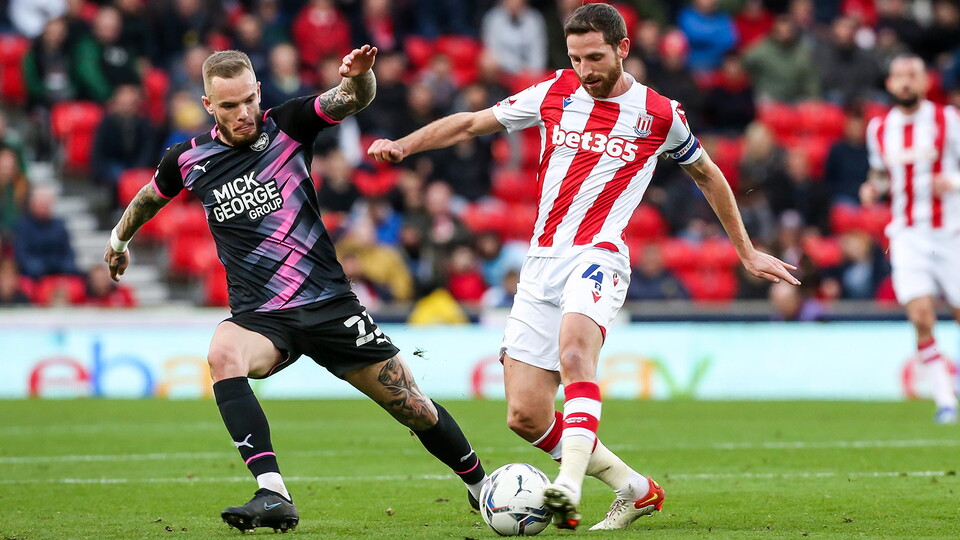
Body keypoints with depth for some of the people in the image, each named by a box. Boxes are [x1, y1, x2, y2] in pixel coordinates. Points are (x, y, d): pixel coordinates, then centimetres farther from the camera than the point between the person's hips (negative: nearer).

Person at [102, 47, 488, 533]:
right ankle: (273, 496, -40)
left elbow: (352, 100, -20)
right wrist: (119, 239, 38)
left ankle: (480, 485, 32)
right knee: (223, 355, -35)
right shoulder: (188, 160, 1)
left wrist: (358, 76, -42)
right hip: (259, 315, 0)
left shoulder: (287, 126, -4)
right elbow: (152, 195, 24)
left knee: (415, 409, 3)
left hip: (328, 304, 0)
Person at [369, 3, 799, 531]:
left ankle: (569, 483, -48)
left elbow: (706, 174, 21)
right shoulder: (554, 93, 9)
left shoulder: (659, 114, 4)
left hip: (598, 255, -4)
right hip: (541, 262, 4)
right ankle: (634, 488, 12)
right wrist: (403, 145, 1)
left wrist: (747, 253, 26)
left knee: (573, 347, -37)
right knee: (525, 417, -3)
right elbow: (472, 123, 16)